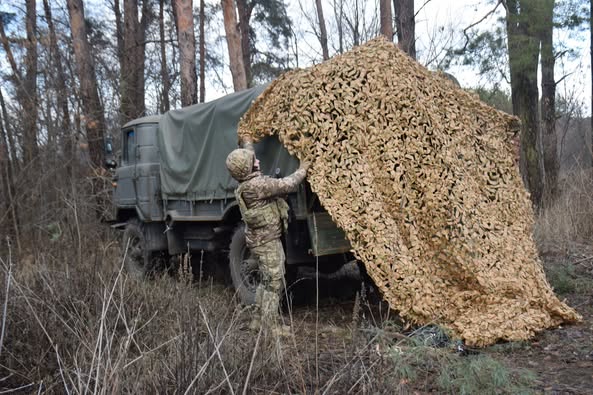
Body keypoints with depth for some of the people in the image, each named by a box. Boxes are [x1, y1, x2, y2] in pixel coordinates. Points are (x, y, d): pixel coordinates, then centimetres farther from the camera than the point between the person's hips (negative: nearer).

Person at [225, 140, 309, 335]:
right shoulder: (256, 185, -25)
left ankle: (258, 319, 28)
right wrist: (302, 171, -9)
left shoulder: (249, 182, 5)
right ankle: (270, 326, 4)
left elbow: (247, 155, 26)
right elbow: (287, 185, -25)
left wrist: (247, 142, 40)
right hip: (266, 242, -10)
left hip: (264, 239, 10)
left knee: (267, 281, 20)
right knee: (274, 283, -3)